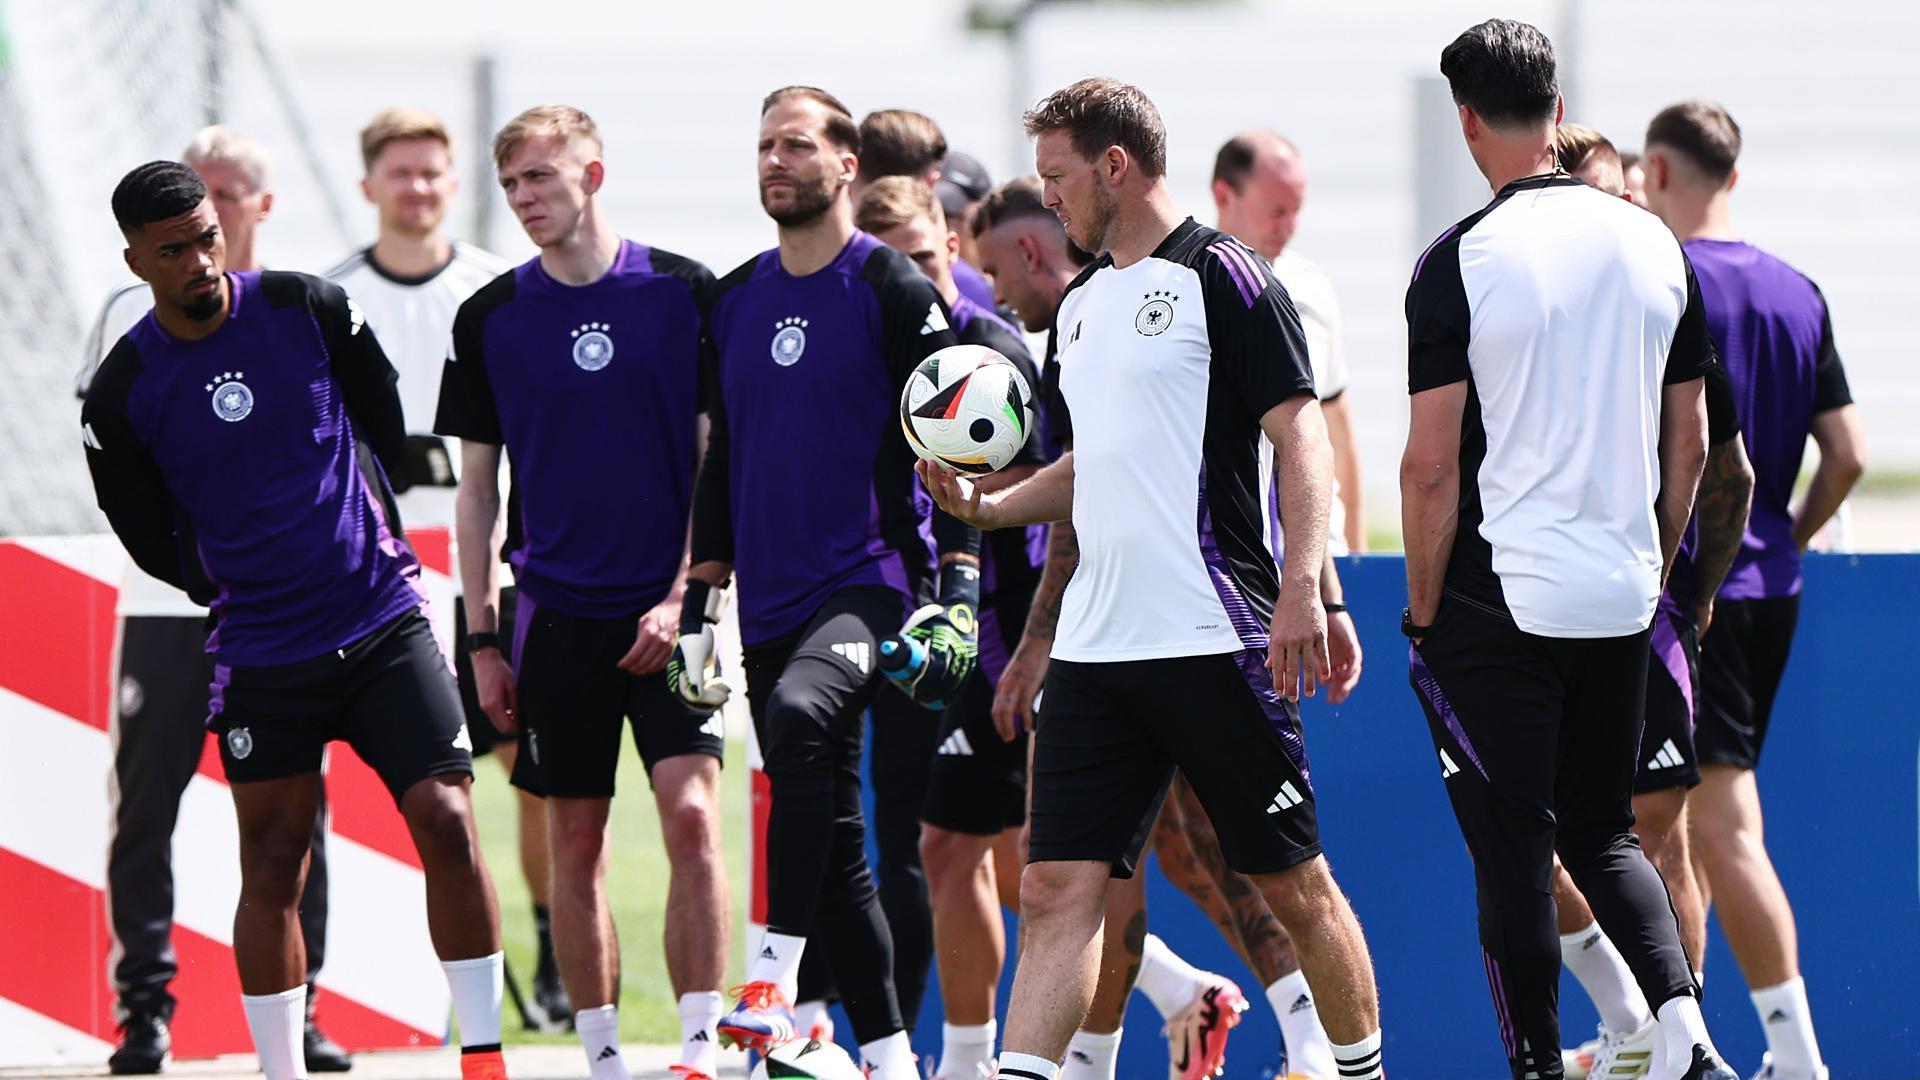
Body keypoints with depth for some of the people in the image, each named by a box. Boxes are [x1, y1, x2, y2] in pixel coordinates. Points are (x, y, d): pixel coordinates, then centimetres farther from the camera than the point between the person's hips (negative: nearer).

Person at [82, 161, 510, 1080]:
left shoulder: (308, 309, -2)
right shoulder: (122, 392, -6)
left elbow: (385, 428, 14)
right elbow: (151, 544, 6)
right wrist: (247, 589, 9)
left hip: (385, 623, 1)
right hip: (259, 651, -1)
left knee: (446, 822, -9)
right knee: (272, 866, 1)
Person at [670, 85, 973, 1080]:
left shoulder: (895, 290, -3)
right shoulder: (734, 304, 14)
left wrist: (959, 596, -14)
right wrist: (699, 608, 16)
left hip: (872, 580, -6)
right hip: (772, 606, 6)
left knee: (800, 714, -34)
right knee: (831, 847, 6)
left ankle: (775, 981, -33)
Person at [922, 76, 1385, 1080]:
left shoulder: (1221, 277, -6)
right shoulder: (1082, 302, 17)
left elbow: (1301, 437, -11)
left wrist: (1302, 589, -21)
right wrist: (985, 504, 11)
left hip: (1216, 642, -7)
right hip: (1095, 648, 7)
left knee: (1293, 883, 3)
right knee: (1057, 890, -4)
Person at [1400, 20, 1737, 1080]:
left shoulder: (1459, 261, -11)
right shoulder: (1655, 247, 5)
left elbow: (1432, 465, -12)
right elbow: (1690, 447, 11)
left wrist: (1424, 612, -2)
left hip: (1498, 598, -5)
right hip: (1621, 597, 5)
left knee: (1513, 860, 3)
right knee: (1602, 832, 17)